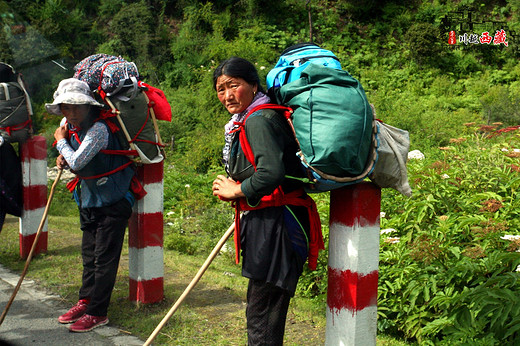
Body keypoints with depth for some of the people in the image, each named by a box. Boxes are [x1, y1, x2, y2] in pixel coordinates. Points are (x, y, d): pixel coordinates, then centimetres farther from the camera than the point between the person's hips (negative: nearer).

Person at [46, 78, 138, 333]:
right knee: (89, 254, 17)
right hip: (88, 199, 8)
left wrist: (61, 141, -12)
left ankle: (97, 313, 5)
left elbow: (77, 162, -30)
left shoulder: (98, 129, -24)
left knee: (104, 257, -3)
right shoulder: (70, 126, 3)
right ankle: (85, 301, 29)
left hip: (112, 202, -8)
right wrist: (63, 156, 5)